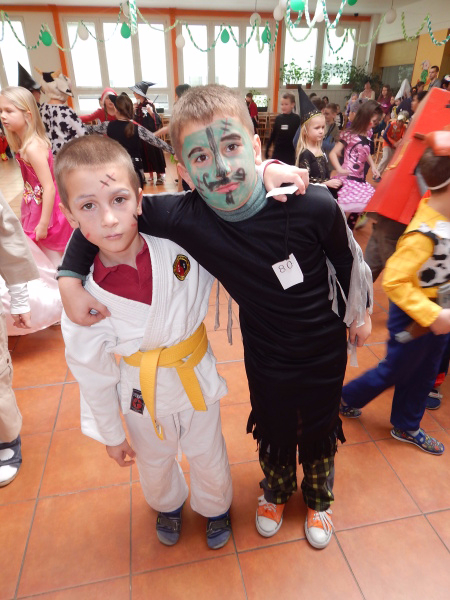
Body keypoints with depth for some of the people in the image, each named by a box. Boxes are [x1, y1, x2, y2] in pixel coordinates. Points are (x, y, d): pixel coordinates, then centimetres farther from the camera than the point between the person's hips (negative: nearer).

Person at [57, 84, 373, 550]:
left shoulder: (313, 206, -29)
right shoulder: (185, 218, -26)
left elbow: (349, 259, -9)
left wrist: (359, 312, 7)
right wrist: (69, 277, -17)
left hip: (325, 352, 0)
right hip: (266, 358, 1)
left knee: (320, 432, 24)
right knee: (273, 432, 26)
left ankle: (318, 499, 59)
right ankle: (276, 491, 62)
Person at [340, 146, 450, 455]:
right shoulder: (424, 233, -31)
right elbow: (394, 281, -32)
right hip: (414, 316, -8)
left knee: (425, 373, 21)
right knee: (394, 371, 12)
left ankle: (406, 426, 41)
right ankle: (345, 399, 36)